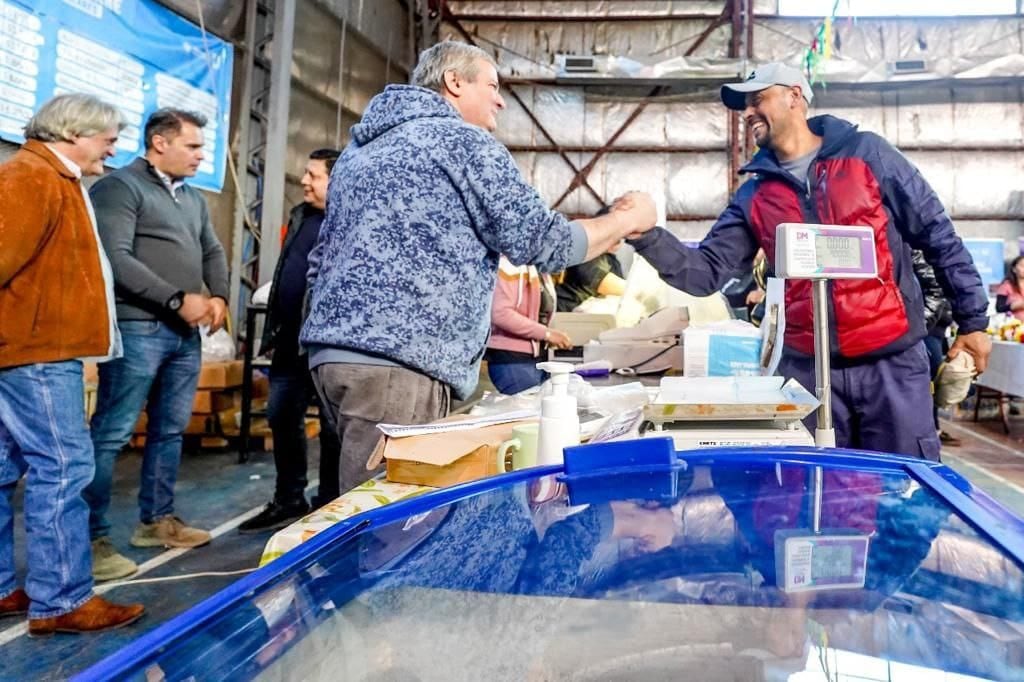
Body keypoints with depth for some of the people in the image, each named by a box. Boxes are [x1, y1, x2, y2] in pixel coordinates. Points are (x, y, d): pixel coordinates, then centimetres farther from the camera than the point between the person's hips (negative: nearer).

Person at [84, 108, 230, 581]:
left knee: (170, 430, 13)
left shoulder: (194, 199, 18)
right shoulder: (120, 187, -5)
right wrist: (178, 300, -17)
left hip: (186, 333, 8)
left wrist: (219, 298, 0)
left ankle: (157, 520, 25)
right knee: (111, 433, -4)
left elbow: (213, 253, 20)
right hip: (138, 328, -8)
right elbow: (116, 258, -16)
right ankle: (91, 538, 3)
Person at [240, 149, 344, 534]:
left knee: (332, 427, 5)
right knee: (282, 419, 14)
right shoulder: (300, 215, 15)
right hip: (291, 340, 9)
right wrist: (273, 332, 18)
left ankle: (329, 506, 19)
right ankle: (289, 501, 29)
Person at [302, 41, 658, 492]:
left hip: (332, 352, 9)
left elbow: (320, 261, 25)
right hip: (394, 363, -9)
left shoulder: (361, 147, 23)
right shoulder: (461, 140, -2)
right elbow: (542, 243, -4)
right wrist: (626, 219, 10)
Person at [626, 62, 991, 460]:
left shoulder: (867, 154, 0)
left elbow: (939, 236, 2)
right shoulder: (755, 196, 7)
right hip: (807, 370, 3)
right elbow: (706, 272, -2)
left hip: (891, 361, -2)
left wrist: (973, 320, 1)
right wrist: (646, 236, -17)